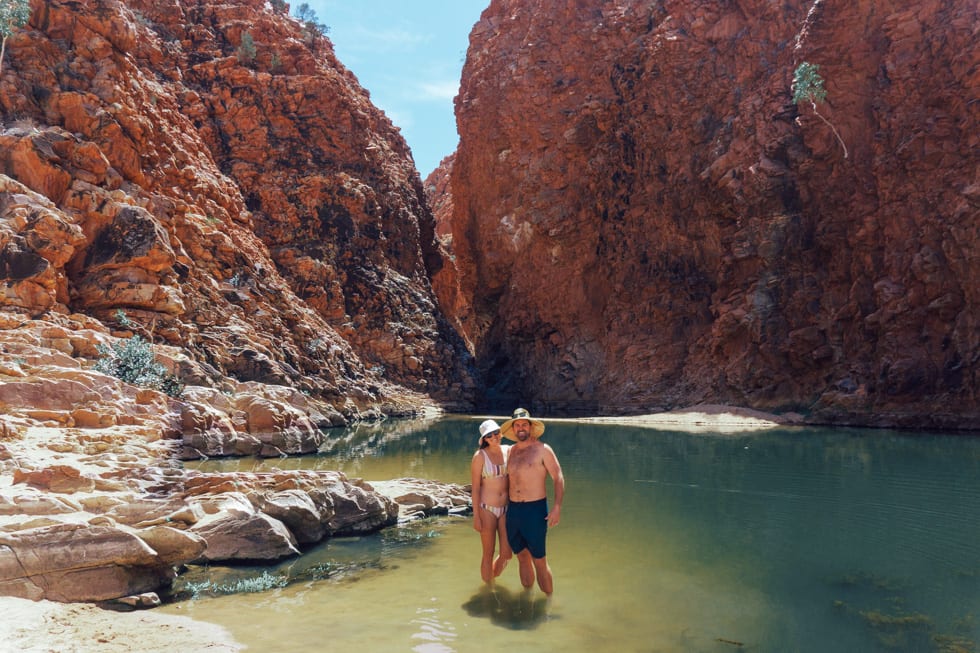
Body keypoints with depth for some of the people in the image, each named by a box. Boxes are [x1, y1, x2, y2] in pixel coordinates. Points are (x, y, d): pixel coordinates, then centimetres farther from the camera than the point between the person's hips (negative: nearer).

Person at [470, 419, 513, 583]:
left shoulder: (508, 451, 1)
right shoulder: (480, 456, -11)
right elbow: (475, 488, -8)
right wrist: (476, 516, -10)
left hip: (506, 509, 4)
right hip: (487, 510, -4)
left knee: (506, 554, 8)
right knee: (489, 554, 6)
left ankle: (492, 578, 37)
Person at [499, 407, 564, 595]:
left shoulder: (542, 449, -6)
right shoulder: (511, 452, 10)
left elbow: (558, 478, -8)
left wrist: (557, 507, -17)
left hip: (535, 510, -5)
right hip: (513, 510, 5)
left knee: (539, 561, -1)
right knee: (522, 557, 14)